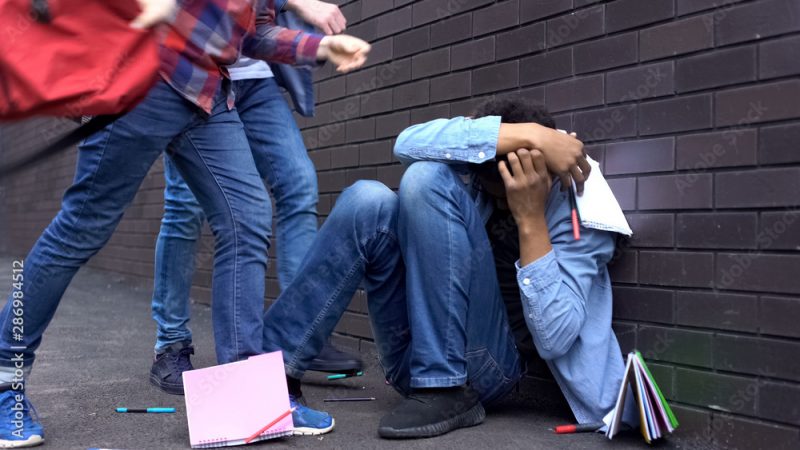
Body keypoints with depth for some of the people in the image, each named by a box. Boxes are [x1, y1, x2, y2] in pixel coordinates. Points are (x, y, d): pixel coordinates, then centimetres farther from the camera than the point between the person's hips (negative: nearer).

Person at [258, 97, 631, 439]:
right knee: (368, 200, -21)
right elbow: (408, 143, -25)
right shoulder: (476, 156, -2)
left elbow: (555, 339, -20)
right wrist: (527, 135, -32)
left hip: (488, 366, -4)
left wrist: (531, 218, -28)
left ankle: (445, 390, -23)